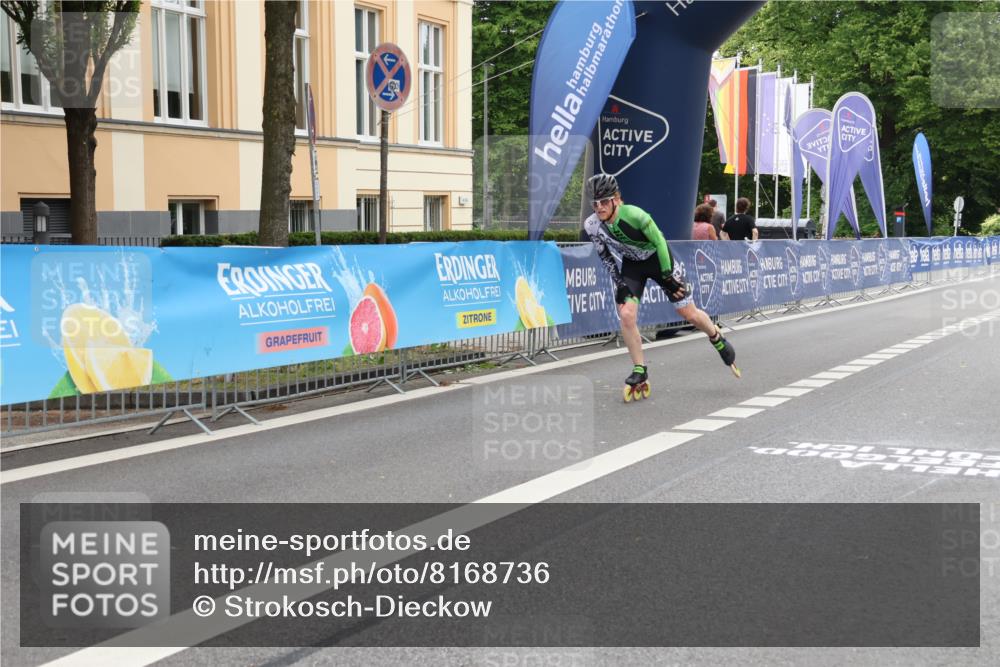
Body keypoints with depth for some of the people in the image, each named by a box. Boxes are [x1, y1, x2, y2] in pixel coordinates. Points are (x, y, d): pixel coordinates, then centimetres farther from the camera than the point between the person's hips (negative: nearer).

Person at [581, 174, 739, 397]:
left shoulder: (634, 215, -34)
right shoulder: (592, 226, -19)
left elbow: (659, 242, -21)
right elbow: (605, 257, -3)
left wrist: (668, 276, -17)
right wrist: (619, 284, -7)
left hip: (657, 258, -3)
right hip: (632, 264, 3)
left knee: (690, 314, 3)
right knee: (626, 314, -18)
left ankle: (717, 338, 36)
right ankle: (640, 371, -3)